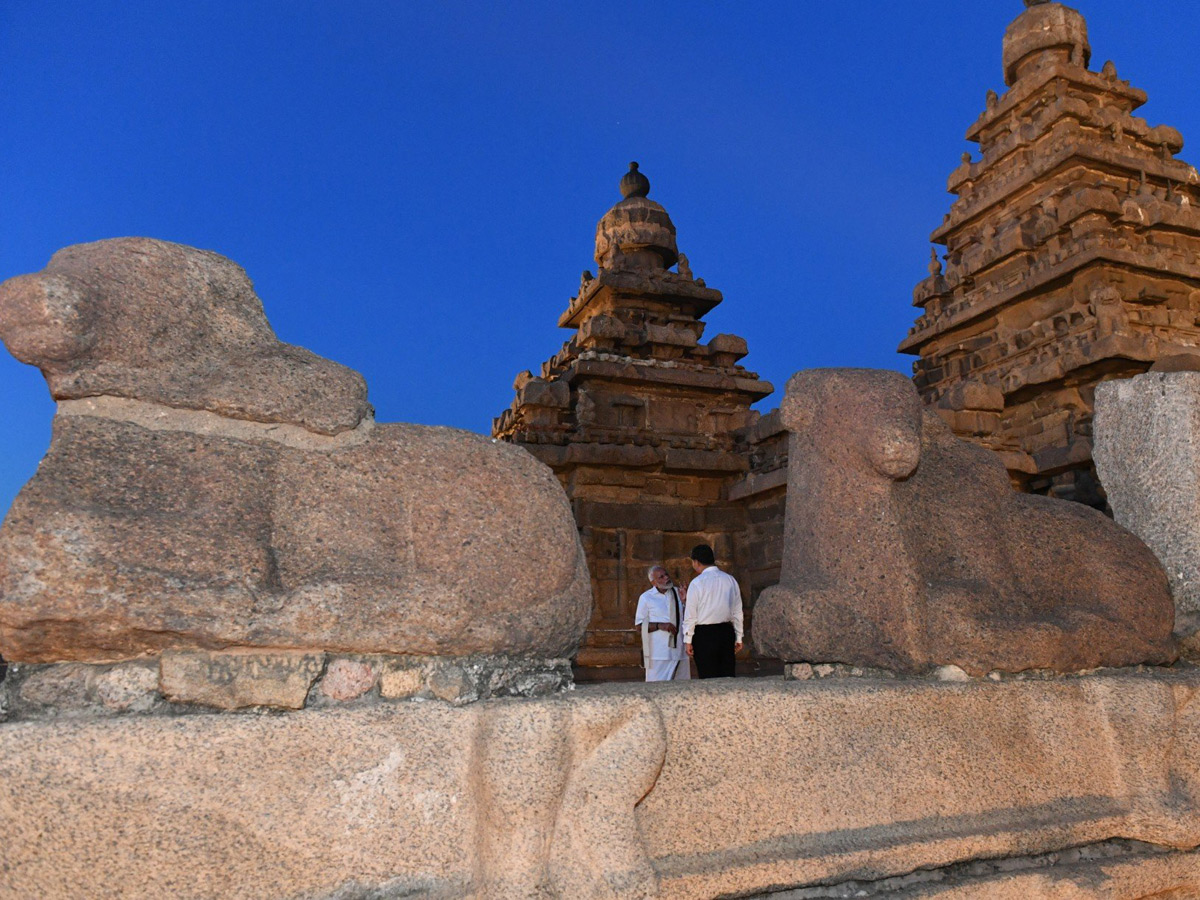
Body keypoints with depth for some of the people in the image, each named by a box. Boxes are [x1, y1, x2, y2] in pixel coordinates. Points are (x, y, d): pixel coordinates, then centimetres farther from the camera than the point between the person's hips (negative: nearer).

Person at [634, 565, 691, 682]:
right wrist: (660, 625, -16)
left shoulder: (678, 593, 10)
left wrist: (684, 601, -1)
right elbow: (640, 624, -2)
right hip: (658, 653, -4)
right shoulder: (646, 598, 0)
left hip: (680, 649, 4)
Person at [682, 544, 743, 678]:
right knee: (727, 676, 9)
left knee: (709, 678, 0)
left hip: (704, 634, -5)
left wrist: (687, 640, -1)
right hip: (727, 631, 5)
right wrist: (738, 637, 17)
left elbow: (690, 615, -7)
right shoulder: (731, 580, 7)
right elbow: (737, 612, 11)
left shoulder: (697, 583, -8)